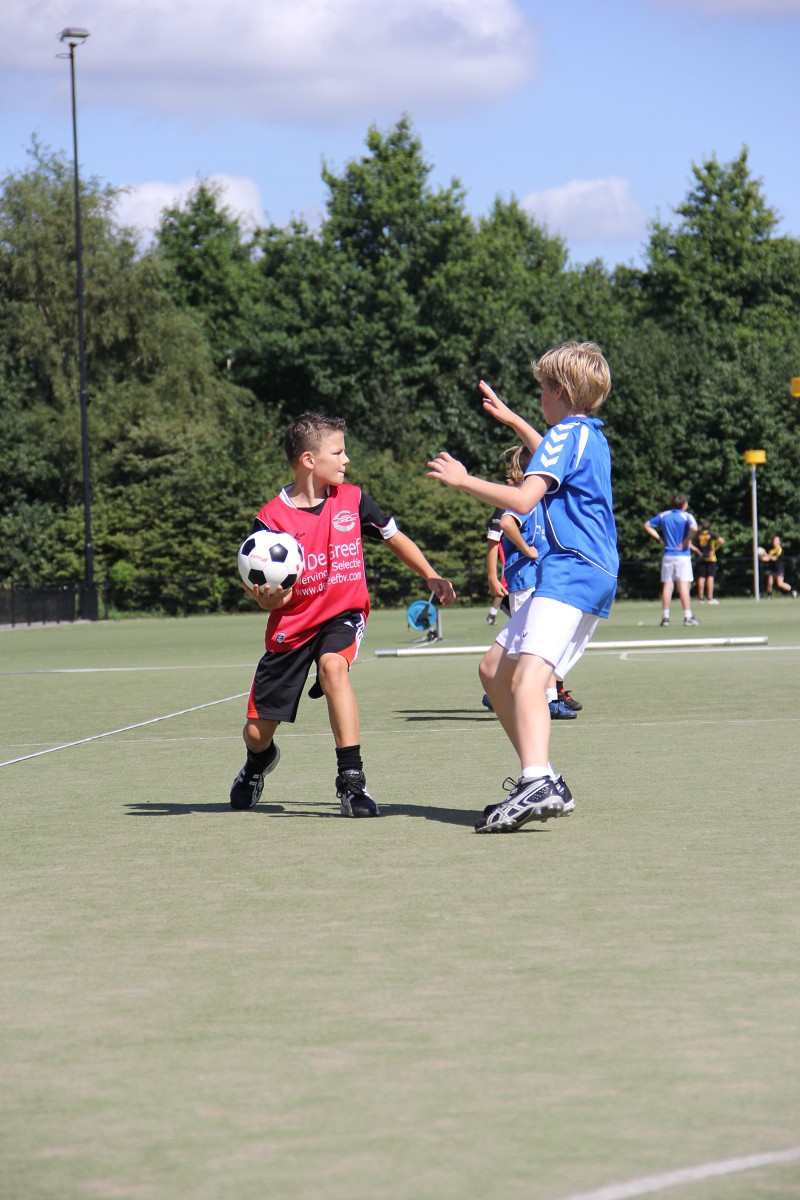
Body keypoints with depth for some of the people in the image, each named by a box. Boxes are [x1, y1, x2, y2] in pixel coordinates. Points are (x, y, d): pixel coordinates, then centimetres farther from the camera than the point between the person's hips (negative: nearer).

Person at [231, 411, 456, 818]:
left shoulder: (352, 499, -5)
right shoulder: (272, 518, -14)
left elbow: (394, 537, 13)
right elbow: (269, 601, -12)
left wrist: (431, 577, 5)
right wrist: (267, 595, -35)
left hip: (342, 615, 0)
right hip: (292, 625, 0)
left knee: (333, 665, -36)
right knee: (256, 733, 5)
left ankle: (351, 780, -32)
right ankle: (259, 763, 47)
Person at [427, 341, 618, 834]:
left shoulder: (567, 433, -7)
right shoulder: (592, 436, 22)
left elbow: (523, 498, -20)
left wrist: (463, 480, -8)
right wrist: (512, 420, 56)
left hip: (571, 572, -10)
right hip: (592, 575, 10)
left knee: (528, 678, -28)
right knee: (494, 670, 15)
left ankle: (537, 786, -50)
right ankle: (546, 781, 15)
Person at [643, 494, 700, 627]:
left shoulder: (663, 515, 7)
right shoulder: (686, 516, -6)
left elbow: (647, 526, 9)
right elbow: (694, 528, -26)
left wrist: (659, 538, 7)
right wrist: (687, 541, -12)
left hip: (667, 555, 3)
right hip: (683, 555, -3)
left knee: (667, 585, 5)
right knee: (684, 586, -4)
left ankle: (665, 617, 2)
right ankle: (688, 617, -7)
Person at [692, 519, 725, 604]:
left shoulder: (698, 535, 5)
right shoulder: (712, 535, -2)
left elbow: (689, 545, -2)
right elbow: (721, 541, -14)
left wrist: (697, 551, 4)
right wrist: (715, 549, -4)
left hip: (700, 558, 2)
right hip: (710, 558, -2)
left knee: (701, 578, 3)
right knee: (710, 577, -3)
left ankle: (701, 598, 3)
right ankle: (710, 598, -9)